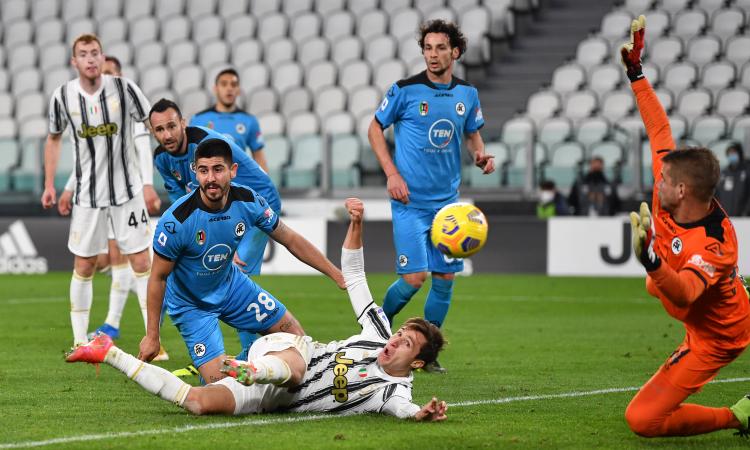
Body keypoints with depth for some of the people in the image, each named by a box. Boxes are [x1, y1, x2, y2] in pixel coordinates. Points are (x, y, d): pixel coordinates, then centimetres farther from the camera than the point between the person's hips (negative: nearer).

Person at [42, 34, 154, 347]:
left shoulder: (124, 89, -10)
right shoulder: (62, 96, -4)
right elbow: (54, 139, 13)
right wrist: (49, 185, 9)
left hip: (127, 190, -1)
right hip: (86, 194, 1)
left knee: (141, 263, -4)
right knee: (84, 266, 4)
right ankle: (80, 341, 15)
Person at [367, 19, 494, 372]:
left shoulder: (468, 94, 4)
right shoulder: (405, 90, -8)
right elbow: (375, 128, 1)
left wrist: (480, 155, -3)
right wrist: (392, 174, -9)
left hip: (447, 201, 4)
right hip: (410, 201, -4)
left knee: (445, 278, 4)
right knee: (414, 278, -12)